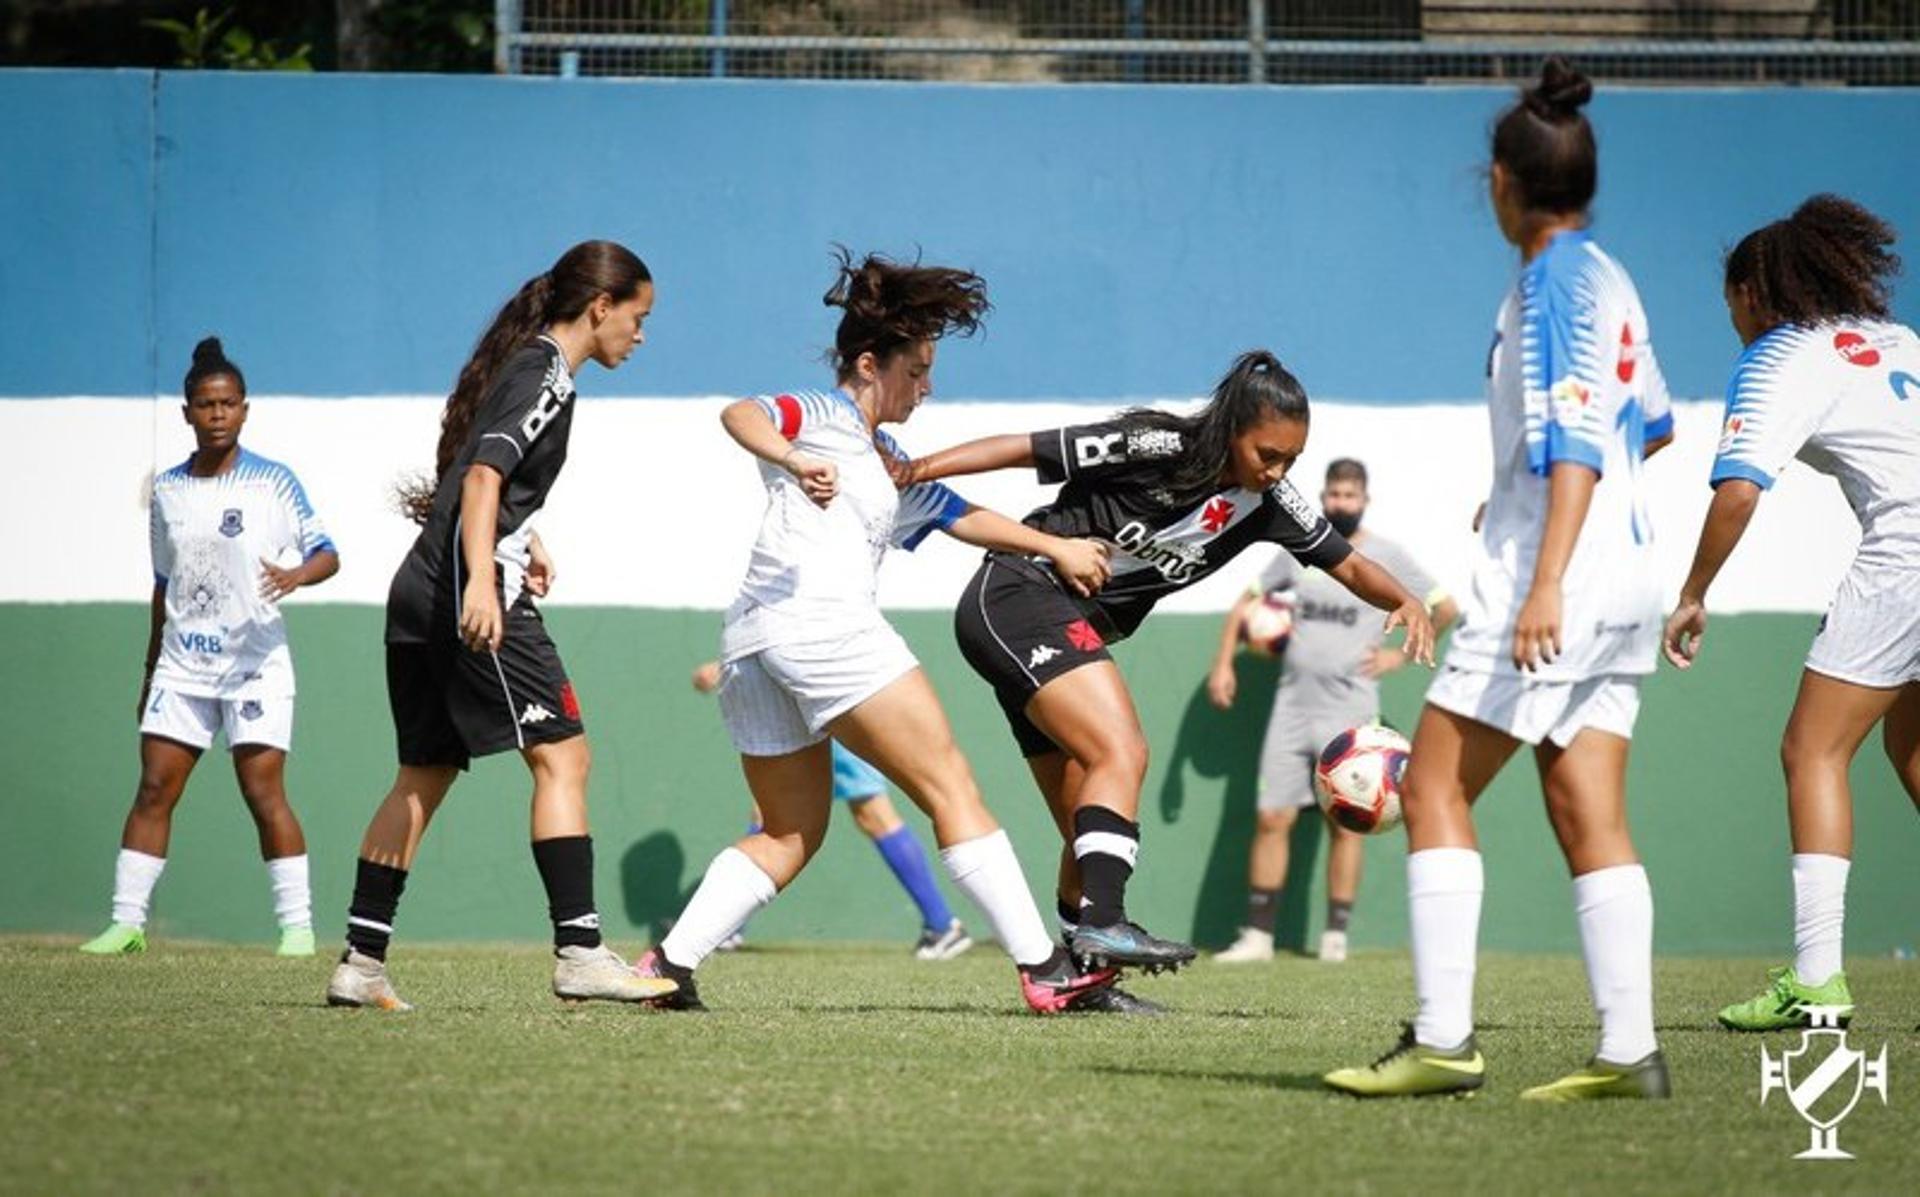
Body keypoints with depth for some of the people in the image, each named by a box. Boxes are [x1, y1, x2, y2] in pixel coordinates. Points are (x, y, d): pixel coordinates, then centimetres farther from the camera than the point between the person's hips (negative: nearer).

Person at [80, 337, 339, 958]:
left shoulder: (274, 482, -2)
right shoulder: (167, 490, 10)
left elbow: (327, 555, -2)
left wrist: (295, 574, -26)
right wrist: (149, 674, 20)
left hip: (254, 660, -4)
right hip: (182, 663, 4)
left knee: (264, 792, -10)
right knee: (153, 789, -1)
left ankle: (297, 923, -5)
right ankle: (127, 922, 2)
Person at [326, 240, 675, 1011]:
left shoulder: (526, 363, 20)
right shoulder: (546, 374, -9)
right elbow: (483, 476, -21)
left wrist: (523, 543, 30)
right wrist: (482, 582, -30)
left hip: (422, 596, 10)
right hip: (469, 595, -10)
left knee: (424, 775, 11)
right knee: (561, 754, -10)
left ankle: (361, 963, 9)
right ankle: (579, 953, -16)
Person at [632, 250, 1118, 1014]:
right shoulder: (825, 416, 6)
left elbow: (962, 516, 38)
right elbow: (741, 415, -13)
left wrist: (1056, 548, 33)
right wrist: (794, 461, -32)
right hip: (825, 624, -10)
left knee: (790, 833, 16)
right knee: (950, 788, -8)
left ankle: (669, 963, 3)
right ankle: (1042, 970, -11)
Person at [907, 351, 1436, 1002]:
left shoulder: (1267, 503, 3)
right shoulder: (1157, 448, -18)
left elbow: (1348, 564, 11)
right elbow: (1023, 449, -16)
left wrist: (1408, 601, -9)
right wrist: (915, 471, -21)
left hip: (1067, 632, 8)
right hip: (1018, 595, -8)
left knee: (1090, 833, 7)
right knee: (1122, 752, -26)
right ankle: (1102, 922, -36)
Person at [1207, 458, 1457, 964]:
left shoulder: (1386, 557, 0)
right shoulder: (1297, 551, 9)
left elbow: (1445, 608, 6)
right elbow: (1247, 602, 19)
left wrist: (1401, 655, 1)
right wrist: (1223, 663, 9)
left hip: (1349, 713, -3)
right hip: (1291, 708, 3)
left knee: (1345, 825, -1)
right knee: (1271, 819, -2)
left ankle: (1336, 936, 7)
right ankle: (1257, 934, 1)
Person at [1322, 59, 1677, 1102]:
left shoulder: (1554, 282, -12)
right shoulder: (1606, 278, 14)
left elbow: (1575, 441, -20)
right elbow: (1650, 422, 28)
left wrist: (1546, 580, -25)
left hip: (1559, 580, -9)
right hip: (1621, 572, 9)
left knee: (1435, 786, -4)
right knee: (1586, 814, 6)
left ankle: (1443, 1038, -9)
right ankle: (1629, 1049, 0)